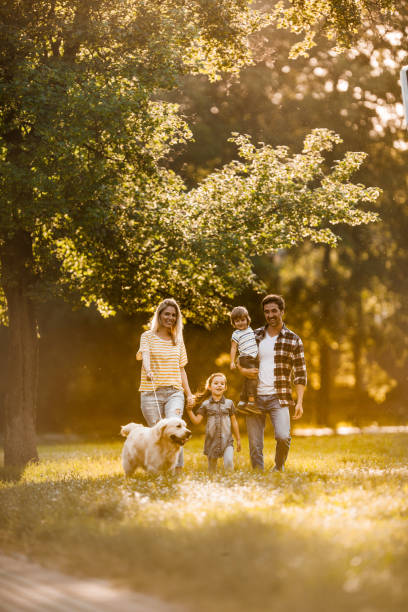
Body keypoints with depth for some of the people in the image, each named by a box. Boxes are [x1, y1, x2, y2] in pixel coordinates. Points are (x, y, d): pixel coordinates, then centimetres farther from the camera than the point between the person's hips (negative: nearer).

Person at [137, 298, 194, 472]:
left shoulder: (178, 340, 16)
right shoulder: (148, 336, 5)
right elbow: (145, 355, -15)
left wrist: (189, 393, 13)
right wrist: (148, 370, -36)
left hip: (174, 392, 2)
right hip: (151, 393, -2)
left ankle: (178, 470, -24)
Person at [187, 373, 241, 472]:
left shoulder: (229, 403, 5)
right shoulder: (205, 404, 3)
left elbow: (234, 422, 12)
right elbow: (197, 421, -1)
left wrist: (238, 439, 14)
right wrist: (189, 410, -16)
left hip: (227, 440, -1)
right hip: (212, 441, 1)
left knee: (228, 461, -21)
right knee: (212, 467, 7)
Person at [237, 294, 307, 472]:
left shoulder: (293, 340, 3)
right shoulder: (255, 336, 9)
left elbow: (300, 374, 3)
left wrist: (299, 402, -6)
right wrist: (242, 369, -2)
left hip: (278, 398, -3)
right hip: (254, 397, 3)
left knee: (283, 437, -19)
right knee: (255, 444, 1)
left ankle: (279, 468, 8)